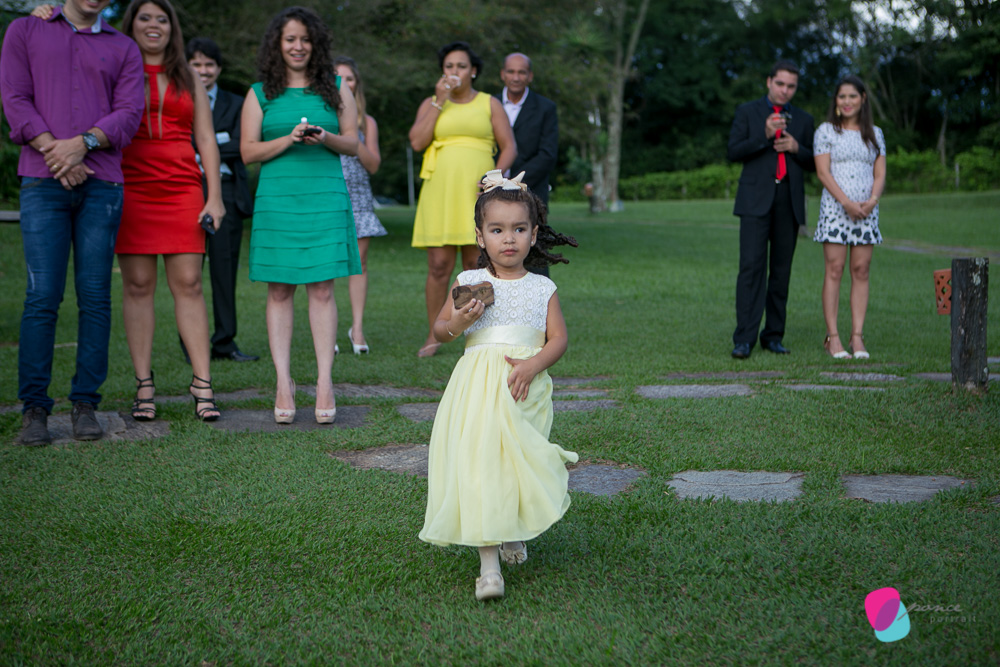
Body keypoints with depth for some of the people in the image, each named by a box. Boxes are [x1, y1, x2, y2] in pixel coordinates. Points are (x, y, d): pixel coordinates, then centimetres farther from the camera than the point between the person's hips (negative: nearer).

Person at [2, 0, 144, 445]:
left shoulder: (124, 49, 17)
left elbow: (129, 113, 3)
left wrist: (82, 144, -14)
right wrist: (53, 152, -9)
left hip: (101, 183, 1)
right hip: (42, 181, -1)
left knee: (95, 297, -2)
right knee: (42, 296, -7)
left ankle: (85, 403, 5)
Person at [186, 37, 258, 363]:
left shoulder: (235, 104, 16)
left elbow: (238, 147, 1)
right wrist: (217, 140, -8)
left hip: (227, 193, 1)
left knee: (225, 269, 1)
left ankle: (224, 341, 7)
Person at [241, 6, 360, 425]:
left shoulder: (335, 89, 13)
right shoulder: (260, 93, 11)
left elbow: (353, 143, 10)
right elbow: (248, 152, 5)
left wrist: (324, 138, -11)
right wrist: (289, 140, -10)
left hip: (325, 197, 0)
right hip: (277, 198, 0)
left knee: (322, 289, -4)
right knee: (279, 291, -1)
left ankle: (324, 382, -2)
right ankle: (283, 384, 3)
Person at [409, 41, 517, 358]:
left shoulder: (490, 104, 12)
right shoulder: (431, 104, 14)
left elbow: (509, 147, 7)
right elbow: (417, 142, -1)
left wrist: (497, 174, -11)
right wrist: (439, 101, -3)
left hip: (477, 194, 0)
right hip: (439, 193, 1)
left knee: (477, 266, -2)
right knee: (439, 266, -3)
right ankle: (434, 334, 7)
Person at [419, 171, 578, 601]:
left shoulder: (542, 288, 7)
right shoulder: (468, 283, 6)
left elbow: (558, 339, 2)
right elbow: (439, 330, 12)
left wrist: (532, 364, -15)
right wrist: (456, 324, -10)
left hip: (526, 389, 1)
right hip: (479, 386, -1)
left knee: (519, 461, 5)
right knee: (478, 461, -11)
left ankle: (515, 532, 36)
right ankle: (488, 563, -12)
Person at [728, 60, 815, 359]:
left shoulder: (803, 119, 16)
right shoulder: (747, 111, 8)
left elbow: (813, 164, 16)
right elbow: (733, 152, -2)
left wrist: (796, 148, -5)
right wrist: (765, 135, -16)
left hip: (789, 201, 3)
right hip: (756, 199, -3)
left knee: (781, 269, 4)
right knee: (751, 266, -12)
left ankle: (773, 335, 11)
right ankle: (744, 338, -14)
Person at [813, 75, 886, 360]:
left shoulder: (874, 134, 14)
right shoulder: (826, 131, 3)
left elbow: (880, 174, 10)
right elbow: (823, 172, -5)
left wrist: (872, 200, -10)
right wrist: (847, 202, -15)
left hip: (866, 210, 3)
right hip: (835, 207, -3)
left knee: (861, 271, 0)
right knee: (834, 270, -6)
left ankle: (858, 337, 2)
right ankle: (832, 337, -5)